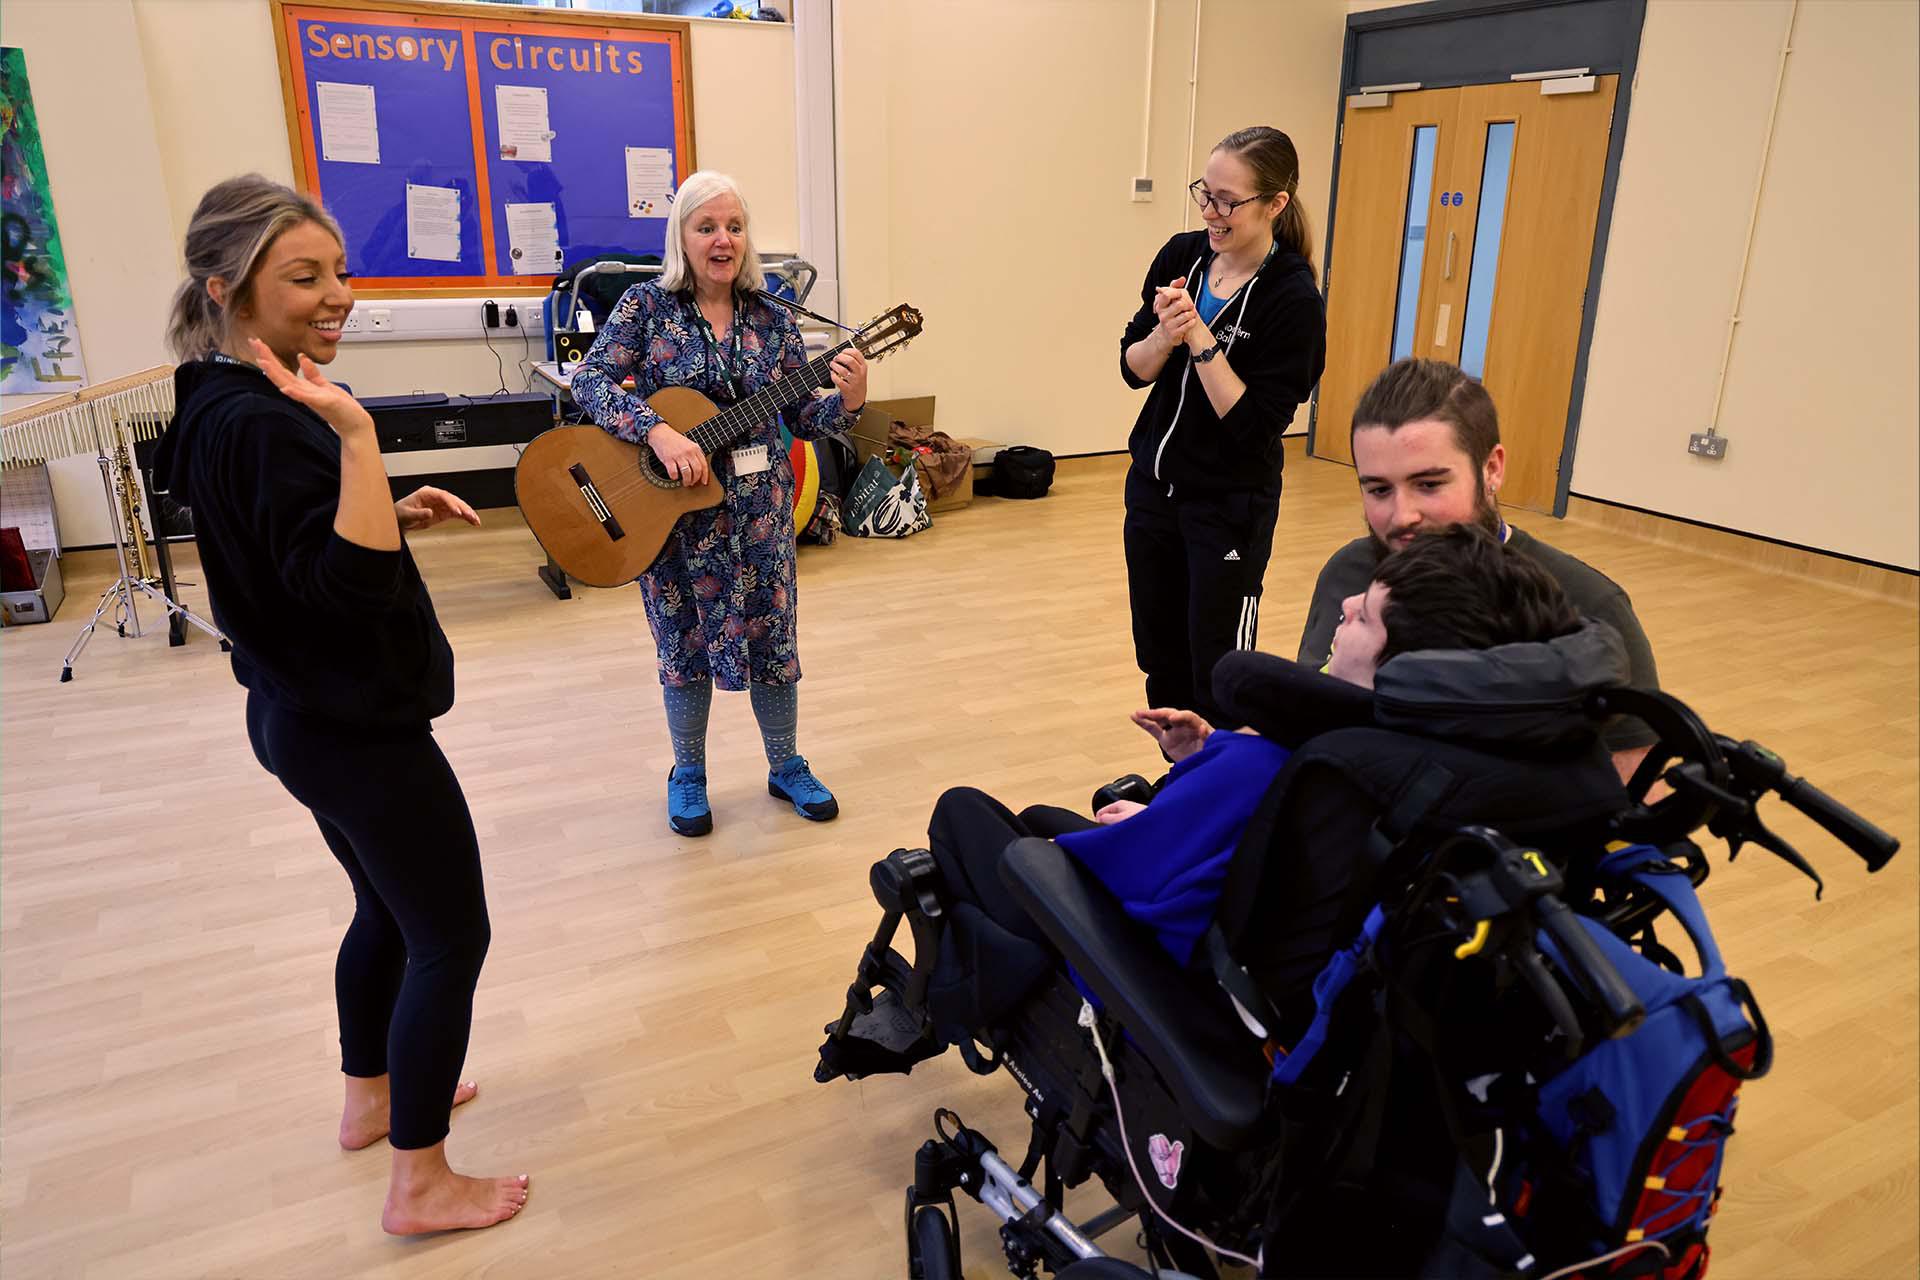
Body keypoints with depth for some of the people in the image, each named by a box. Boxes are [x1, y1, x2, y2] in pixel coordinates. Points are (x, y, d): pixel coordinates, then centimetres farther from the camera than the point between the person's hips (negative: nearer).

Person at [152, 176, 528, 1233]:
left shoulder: (224, 403, 7)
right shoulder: (260, 426, -25)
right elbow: (363, 588, -32)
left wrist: (396, 513, 4)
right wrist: (356, 436, -37)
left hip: (306, 716, 10)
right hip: (356, 731, -10)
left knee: (387, 908, 25)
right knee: (452, 936, 2)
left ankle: (372, 1098, 44)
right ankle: (422, 1184, 17)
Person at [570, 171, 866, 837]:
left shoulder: (771, 320, 2)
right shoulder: (648, 305, -5)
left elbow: (803, 419, 3)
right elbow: (590, 381, -12)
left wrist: (847, 401, -18)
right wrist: (658, 432, -27)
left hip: (758, 506, 2)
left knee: (771, 634, 9)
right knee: (685, 641, 9)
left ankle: (786, 767, 28)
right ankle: (687, 775, 29)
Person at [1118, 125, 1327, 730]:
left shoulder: (1292, 298, -17)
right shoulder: (1181, 256, -1)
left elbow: (1255, 423, -19)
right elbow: (1133, 368, 3)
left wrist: (1199, 338, -24)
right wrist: (1165, 334, -17)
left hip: (1229, 510, -6)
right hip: (1153, 487, 6)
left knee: (1217, 678, 2)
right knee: (1160, 661, 15)